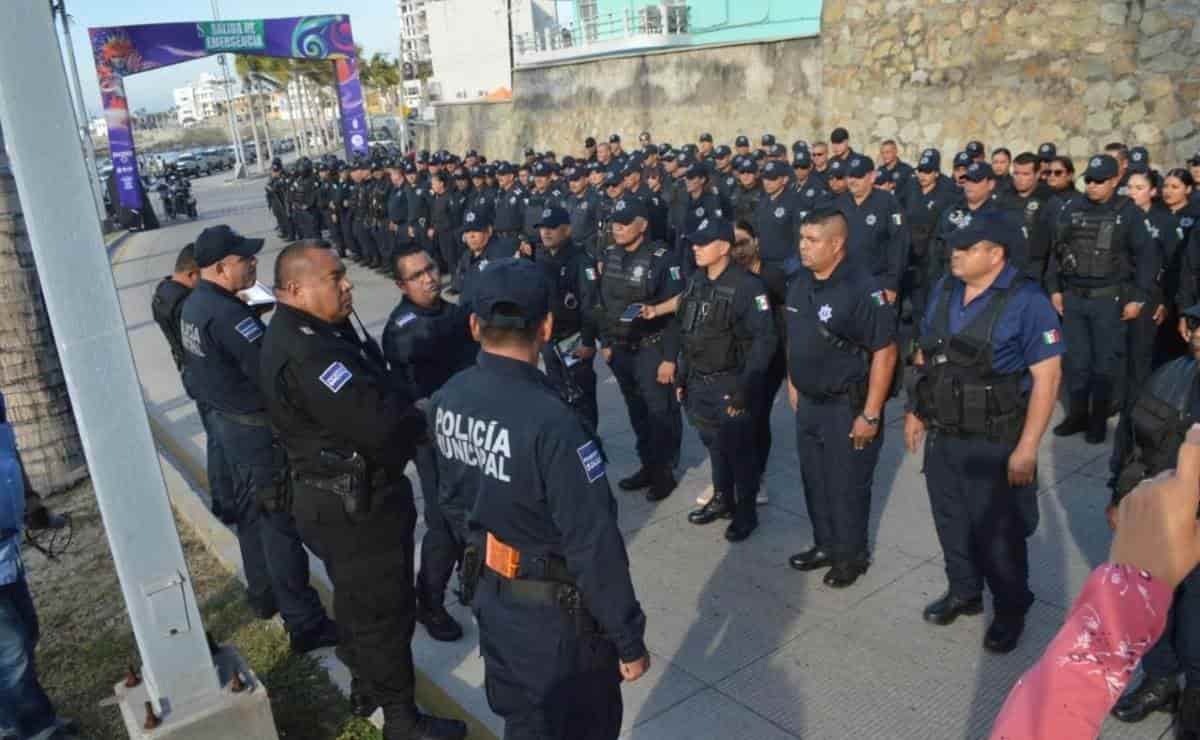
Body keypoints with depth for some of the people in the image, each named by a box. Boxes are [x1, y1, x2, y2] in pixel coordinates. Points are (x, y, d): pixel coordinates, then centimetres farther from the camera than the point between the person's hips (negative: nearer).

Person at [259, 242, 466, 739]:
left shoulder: (310, 332, 6)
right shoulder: (306, 353, -29)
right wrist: (421, 420, -14)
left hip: (343, 498, 10)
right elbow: (379, 423, -34)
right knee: (384, 611, 5)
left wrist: (404, 414, -8)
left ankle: (365, 688, 45)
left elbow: (373, 393, 9)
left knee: (358, 601, 25)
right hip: (355, 507, -10)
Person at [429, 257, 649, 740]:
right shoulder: (551, 423, -32)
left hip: (491, 594, 7)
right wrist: (629, 639, -14)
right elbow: (594, 547, -26)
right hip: (557, 610, -6)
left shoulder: (446, 401, -8)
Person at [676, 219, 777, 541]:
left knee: (739, 449, 5)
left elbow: (764, 339, -18)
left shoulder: (747, 286, -16)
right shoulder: (694, 281, 6)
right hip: (699, 382, 6)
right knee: (713, 444, 18)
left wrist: (746, 388, -19)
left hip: (730, 383, -6)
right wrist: (681, 376, 12)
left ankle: (746, 511, 21)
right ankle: (722, 499, 35)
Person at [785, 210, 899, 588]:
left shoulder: (862, 288, -21)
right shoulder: (801, 281, 3)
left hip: (847, 406, -7)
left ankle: (852, 556, 28)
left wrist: (870, 414, -20)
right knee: (815, 480, 18)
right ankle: (825, 546, 38)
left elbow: (885, 352, -20)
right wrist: (792, 383, 16)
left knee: (847, 486, 8)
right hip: (808, 401, 7)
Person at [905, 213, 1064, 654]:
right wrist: (915, 412, 12)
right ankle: (964, 592, 42)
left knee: (997, 532, 10)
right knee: (951, 521, 20)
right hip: (942, 435, 6)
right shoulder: (943, 291, 2)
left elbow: (1047, 376, -18)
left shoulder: (1026, 302, -17)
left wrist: (1027, 448, -19)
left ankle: (1011, 610, 33)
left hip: (994, 443, -6)